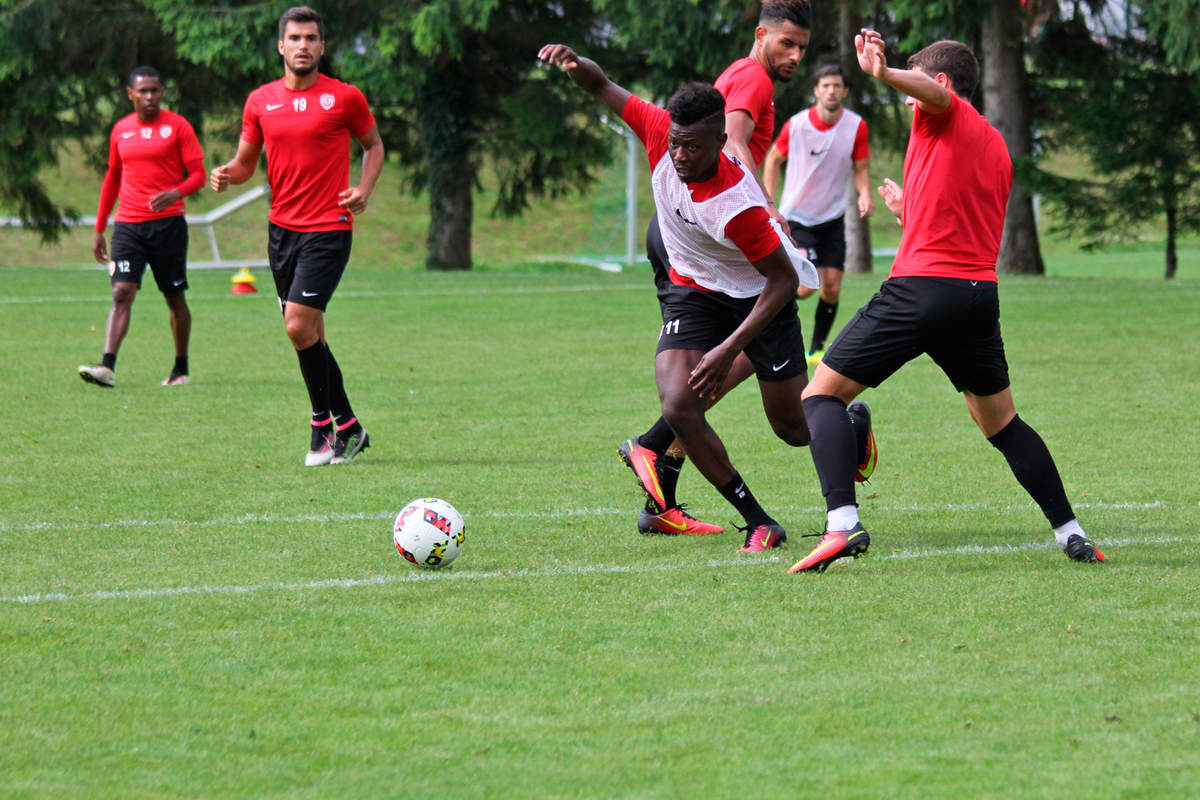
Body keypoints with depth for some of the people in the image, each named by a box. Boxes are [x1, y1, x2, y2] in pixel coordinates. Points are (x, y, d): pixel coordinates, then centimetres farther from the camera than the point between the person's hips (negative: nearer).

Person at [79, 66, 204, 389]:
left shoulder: (177, 126, 0)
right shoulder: (120, 130, 12)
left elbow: (198, 174, -2)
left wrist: (177, 192, -24)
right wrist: (99, 228, 18)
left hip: (167, 223, -2)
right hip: (128, 225, 2)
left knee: (174, 297, 5)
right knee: (122, 293, -12)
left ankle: (181, 370, 19)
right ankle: (107, 367, -23)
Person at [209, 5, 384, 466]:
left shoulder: (345, 98, -3)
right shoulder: (261, 101, 7)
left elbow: (373, 144, 12)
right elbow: (246, 163, 14)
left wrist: (364, 190, -4)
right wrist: (226, 175, -8)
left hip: (328, 229, -5)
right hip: (282, 228, 5)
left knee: (299, 325, -16)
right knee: (308, 335, 8)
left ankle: (326, 425, -3)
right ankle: (348, 428, 20)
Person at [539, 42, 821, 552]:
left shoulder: (737, 204, -37)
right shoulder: (661, 132, -22)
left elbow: (784, 278, -27)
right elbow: (603, 88, -7)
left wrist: (729, 350, -31)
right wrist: (575, 64, -31)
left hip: (761, 296, -4)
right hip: (692, 290, 4)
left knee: (795, 428, 8)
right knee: (678, 408, -19)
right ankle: (758, 523, -6)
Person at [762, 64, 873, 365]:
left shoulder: (856, 126, -8)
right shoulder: (796, 125, -12)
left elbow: (861, 169, 2)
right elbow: (773, 159, 4)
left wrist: (865, 194, -20)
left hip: (832, 217, 3)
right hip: (796, 217, -3)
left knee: (831, 288, -2)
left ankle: (816, 349, 18)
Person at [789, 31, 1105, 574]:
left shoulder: (944, 116, 3)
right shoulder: (997, 148, 24)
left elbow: (938, 93, -24)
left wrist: (884, 74, -44)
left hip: (920, 287, -7)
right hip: (981, 292, 7)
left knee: (822, 395, -2)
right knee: (1001, 422, 22)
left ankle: (842, 523, -20)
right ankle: (1071, 534, 17)